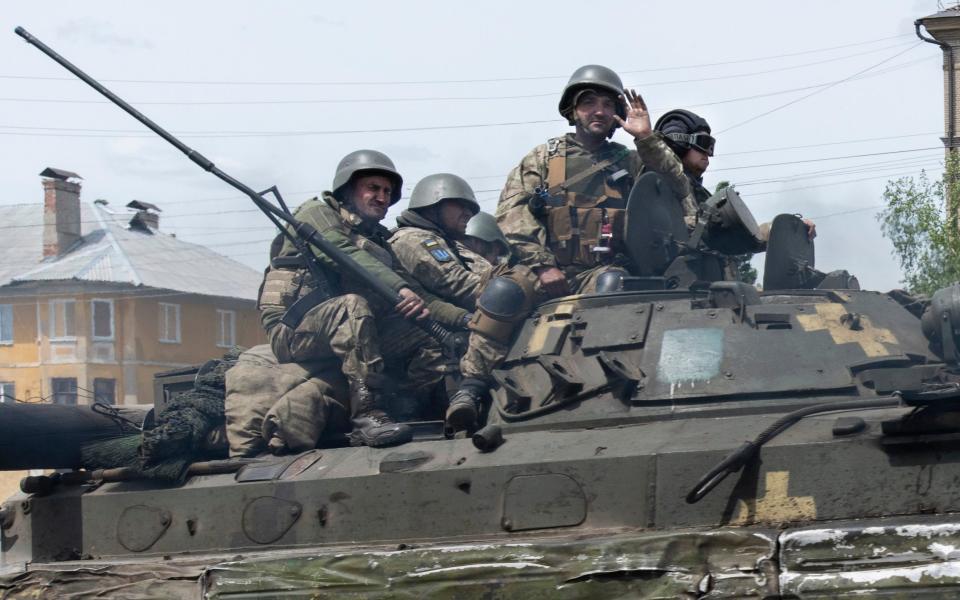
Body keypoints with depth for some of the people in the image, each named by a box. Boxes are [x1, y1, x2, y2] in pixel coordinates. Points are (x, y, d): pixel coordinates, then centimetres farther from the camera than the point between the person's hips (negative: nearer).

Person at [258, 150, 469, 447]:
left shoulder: (376, 240, 23)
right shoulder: (317, 213, 3)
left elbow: (415, 294, 13)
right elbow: (347, 256, -16)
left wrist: (464, 317, -3)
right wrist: (400, 288, -30)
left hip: (349, 330, 7)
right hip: (292, 330, -7)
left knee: (431, 345, -9)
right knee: (353, 305, -36)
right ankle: (368, 417, -40)